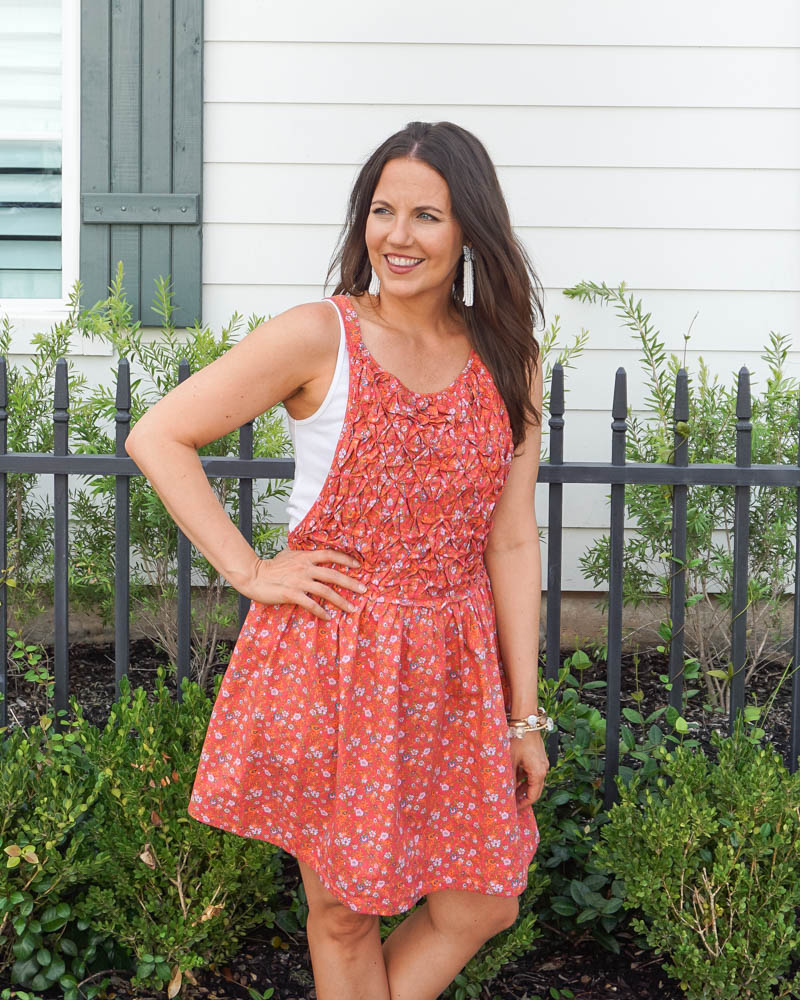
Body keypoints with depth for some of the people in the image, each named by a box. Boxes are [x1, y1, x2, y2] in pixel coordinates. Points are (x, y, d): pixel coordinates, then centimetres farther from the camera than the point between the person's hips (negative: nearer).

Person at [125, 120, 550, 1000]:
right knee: (344, 911, 9)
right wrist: (249, 572, -11)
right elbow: (157, 438, -7)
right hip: (326, 661, -4)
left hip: (453, 670, 4)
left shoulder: (508, 362, 3)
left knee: (482, 906, 7)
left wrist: (523, 713, 2)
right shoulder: (318, 339, -9)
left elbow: (512, 541, 2)